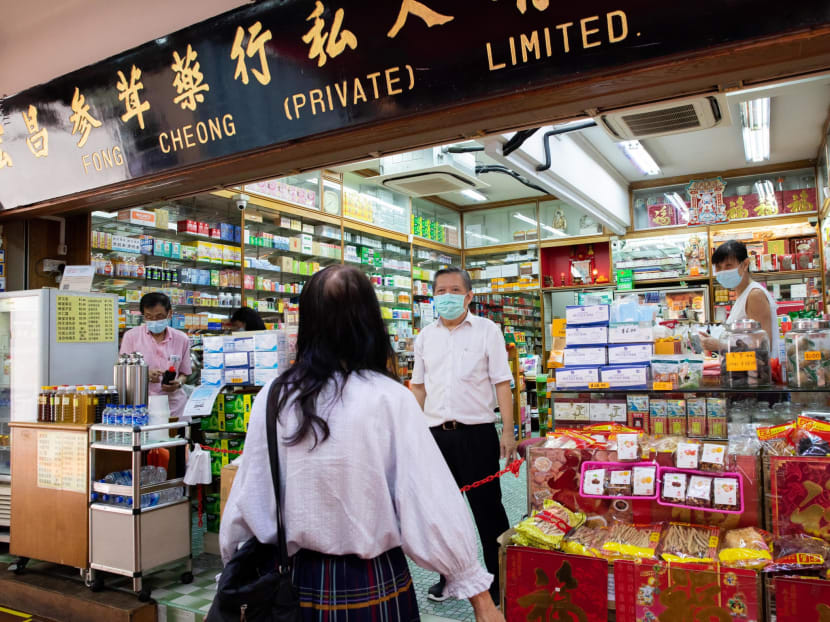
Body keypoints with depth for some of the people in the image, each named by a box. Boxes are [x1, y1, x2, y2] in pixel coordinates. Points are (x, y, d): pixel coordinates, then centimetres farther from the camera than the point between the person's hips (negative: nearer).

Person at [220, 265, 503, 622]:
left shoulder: (273, 397, -8)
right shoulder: (389, 398, -16)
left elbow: (246, 499, -2)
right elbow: (433, 502, -16)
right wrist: (477, 592, -7)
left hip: (301, 580, 3)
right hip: (374, 585, -2)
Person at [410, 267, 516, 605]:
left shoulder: (487, 331, -1)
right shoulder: (425, 336, 9)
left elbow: (502, 383, -3)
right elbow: (419, 387, 14)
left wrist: (508, 431, -9)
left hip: (476, 433, -4)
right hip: (436, 434, 4)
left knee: (487, 508, 5)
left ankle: (500, 578, 22)